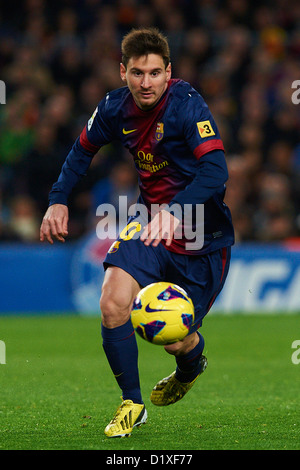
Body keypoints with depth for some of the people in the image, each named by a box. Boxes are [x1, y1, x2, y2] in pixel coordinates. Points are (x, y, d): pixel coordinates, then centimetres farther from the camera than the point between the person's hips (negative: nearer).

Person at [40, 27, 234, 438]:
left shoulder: (186, 104, -23)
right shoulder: (116, 107, -5)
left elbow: (216, 170, -33)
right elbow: (84, 149, 15)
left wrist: (176, 211, -47)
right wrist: (59, 200, 4)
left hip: (203, 236, -4)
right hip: (150, 220, 4)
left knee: (176, 340, -1)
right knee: (113, 305, -20)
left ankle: (191, 365, 40)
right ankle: (131, 405, -1)